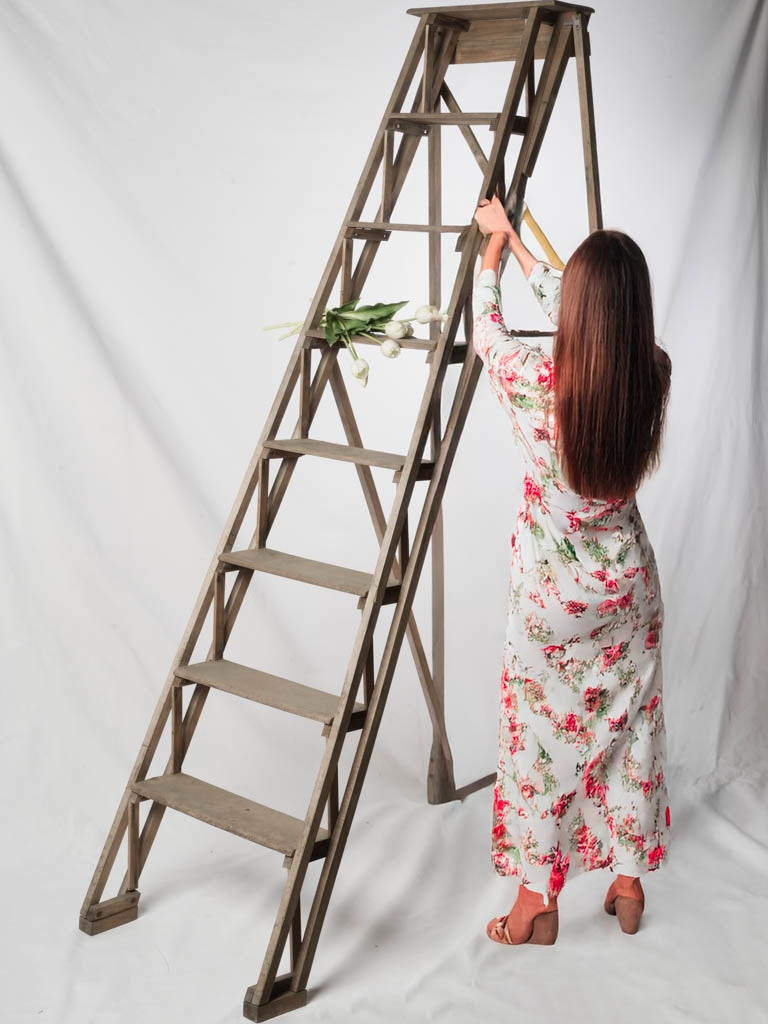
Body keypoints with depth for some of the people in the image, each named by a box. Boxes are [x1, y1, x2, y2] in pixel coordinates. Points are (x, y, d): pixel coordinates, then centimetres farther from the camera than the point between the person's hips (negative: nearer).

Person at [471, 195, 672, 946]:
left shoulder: (534, 379, -25)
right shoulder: (654, 376, -13)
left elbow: (486, 331, -2)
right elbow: (586, 319, 5)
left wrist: (493, 246, 15)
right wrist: (518, 246, 16)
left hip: (549, 591, -3)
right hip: (627, 582, 4)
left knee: (542, 733, 10)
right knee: (627, 726, 18)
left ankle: (536, 902, 20)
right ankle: (628, 881, 30)